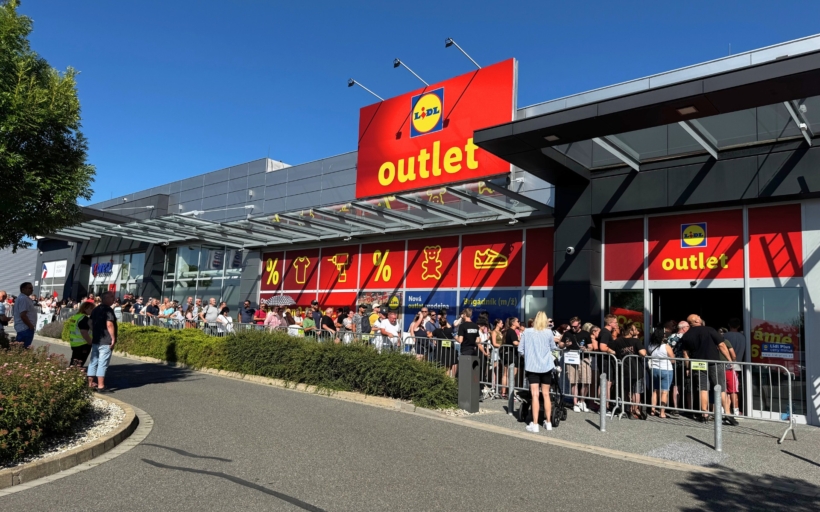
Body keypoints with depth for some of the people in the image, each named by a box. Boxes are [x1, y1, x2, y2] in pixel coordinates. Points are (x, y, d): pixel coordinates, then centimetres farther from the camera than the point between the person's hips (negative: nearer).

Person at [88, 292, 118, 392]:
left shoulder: (95, 309, 14)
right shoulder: (108, 310, -14)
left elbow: (91, 323, 18)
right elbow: (109, 325, -21)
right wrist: (113, 338, -17)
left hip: (95, 340, 9)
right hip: (106, 341, -9)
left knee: (93, 362, 13)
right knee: (103, 364, -5)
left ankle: (90, 383, 19)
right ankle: (101, 386, -4)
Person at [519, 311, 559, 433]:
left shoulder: (526, 332, -3)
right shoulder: (548, 332, -3)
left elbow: (520, 350, 0)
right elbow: (553, 347, 12)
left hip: (532, 366, -1)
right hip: (546, 366, 1)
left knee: (535, 395, -2)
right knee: (546, 394, 13)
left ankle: (535, 425, -4)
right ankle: (548, 422, 22)